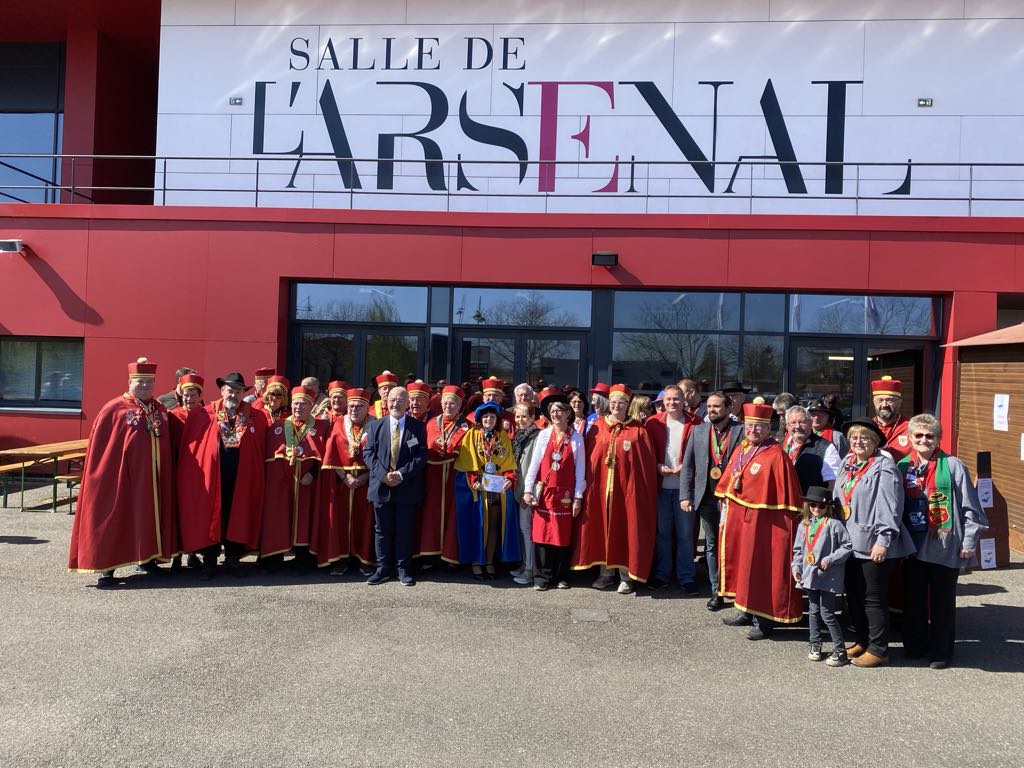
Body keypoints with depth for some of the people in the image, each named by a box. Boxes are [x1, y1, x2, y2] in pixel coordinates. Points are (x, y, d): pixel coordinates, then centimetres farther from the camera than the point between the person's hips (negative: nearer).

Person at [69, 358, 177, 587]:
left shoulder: (160, 410, 8)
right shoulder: (114, 408, -7)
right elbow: (99, 445, -7)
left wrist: (165, 473, 10)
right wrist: (101, 476, -10)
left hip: (153, 477, 6)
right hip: (121, 476, -5)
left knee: (149, 515, 14)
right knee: (114, 519, 1)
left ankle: (147, 559, 28)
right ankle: (106, 568, 7)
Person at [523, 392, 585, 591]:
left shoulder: (576, 437, 1)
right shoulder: (543, 435, 3)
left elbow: (580, 468, 1)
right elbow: (534, 463, 3)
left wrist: (578, 497, -2)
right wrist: (528, 490, -3)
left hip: (565, 494, 0)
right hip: (543, 492, 0)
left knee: (563, 535, 6)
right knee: (542, 534, 0)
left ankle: (561, 577, 18)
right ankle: (542, 577, 9)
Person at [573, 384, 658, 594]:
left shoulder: (638, 431, 0)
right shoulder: (597, 427, 6)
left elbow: (647, 465, -1)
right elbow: (587, 459, 5)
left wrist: (644, 492, -5)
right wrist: (587, 484, -2)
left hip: (627, 489, -2)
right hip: (600, 488, 2)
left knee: (626, 530, 3)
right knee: (602, 529, 7)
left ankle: (626, 576, 14)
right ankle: (606, 573, 20)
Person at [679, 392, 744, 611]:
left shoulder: (741, 431, -3)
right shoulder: (698, 431, 7)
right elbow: (687, 465, 6)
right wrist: (685, 495, -1)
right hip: (707, 498, 3)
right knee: (712, 546, 11)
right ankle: (717, 592, 21)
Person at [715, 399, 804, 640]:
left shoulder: (776, 455, -14)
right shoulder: (740, 450, 9)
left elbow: (787, 497, -14)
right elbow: (728, 484, 15)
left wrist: (785, 527, -15)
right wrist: (725, 510, 12)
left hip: (763, 524, -7)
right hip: (737, 520, 7)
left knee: (760, 568, 2)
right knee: (742, 564, 16)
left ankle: (762, 619, 14)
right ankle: (746, 611, 30)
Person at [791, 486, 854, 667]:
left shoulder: (834, 524, -9)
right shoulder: (804, 525, 9)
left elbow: (847, 546, -10)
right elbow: (798, 549, 15)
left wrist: (830, 560, -15)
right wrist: (796, 567, 5)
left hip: (828, 576, -6)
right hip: (810, 575, 6)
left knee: (827, 614, -4)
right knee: (813, 611, 15)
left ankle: (840, 651, 8)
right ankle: (815, 646, 27)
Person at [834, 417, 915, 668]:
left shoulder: (884, 468, -13)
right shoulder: (847, 464, 11)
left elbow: (890, 508, -18)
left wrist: (883, 540, -20)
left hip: (873, 545, -8)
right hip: (851, 543, 8)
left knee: (873, 599, 2)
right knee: (853, 595, 16)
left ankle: (878, 649, 15)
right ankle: (861, 641, 30)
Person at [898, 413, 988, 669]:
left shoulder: (953, 465, -7)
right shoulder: (903, 466, 3)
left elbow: (970, 507, -6)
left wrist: (968, 542, -7)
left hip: (945, 546, -3)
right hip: (913, 545, 4)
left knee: (942, 600, 8)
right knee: (913, 597, 13)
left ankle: (941, 650, 22)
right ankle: (915, 645, 28)